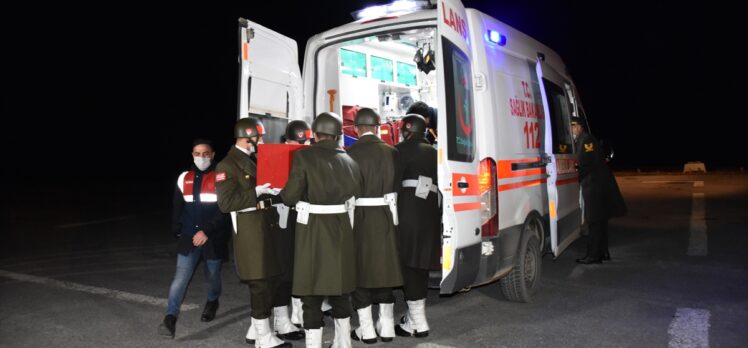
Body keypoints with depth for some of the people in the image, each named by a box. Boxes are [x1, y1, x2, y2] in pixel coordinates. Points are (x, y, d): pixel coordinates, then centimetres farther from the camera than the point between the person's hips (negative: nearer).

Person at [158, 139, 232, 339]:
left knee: (213, 275, 15)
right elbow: (178, 208, 15)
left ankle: (212, 302, 42)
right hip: (189, 238, 2)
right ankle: (170, 319, -10)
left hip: (214, 238, -2)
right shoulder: (184, 178, 7)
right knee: (181, 277, -9)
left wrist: (207, 231, -19)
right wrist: (177, 231, 9)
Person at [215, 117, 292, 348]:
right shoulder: (227, 165, -9)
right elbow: (226, 203, -18)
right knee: (260, 283, -3)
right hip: (249, 230, -8)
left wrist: (273, 189, 6)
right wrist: (256, 192, -21)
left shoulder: (255, 160, 16)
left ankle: (257, 329, 26)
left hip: (266, 225, 9)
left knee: (272, 279, 12)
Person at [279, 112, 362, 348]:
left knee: (313, 289, 4)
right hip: (342, 229, 5)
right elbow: (357, 195, 9)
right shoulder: (349, 160, 6)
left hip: (313, 229, -5)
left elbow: (291, 196, -10)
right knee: (339, 287, 18)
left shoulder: (304, 156, -9)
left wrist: (281, 194, 10)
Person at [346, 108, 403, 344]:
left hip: (359, 217, -3)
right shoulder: (390, 151, 1)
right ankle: (386, 327, 21)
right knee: (383, 267, 13)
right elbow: (395, 187, 3)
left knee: (361, 269, 7)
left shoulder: (351, 153, -9)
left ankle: (366, 329, 13)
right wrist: (394, 219, 12)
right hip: (384, 217, 3)